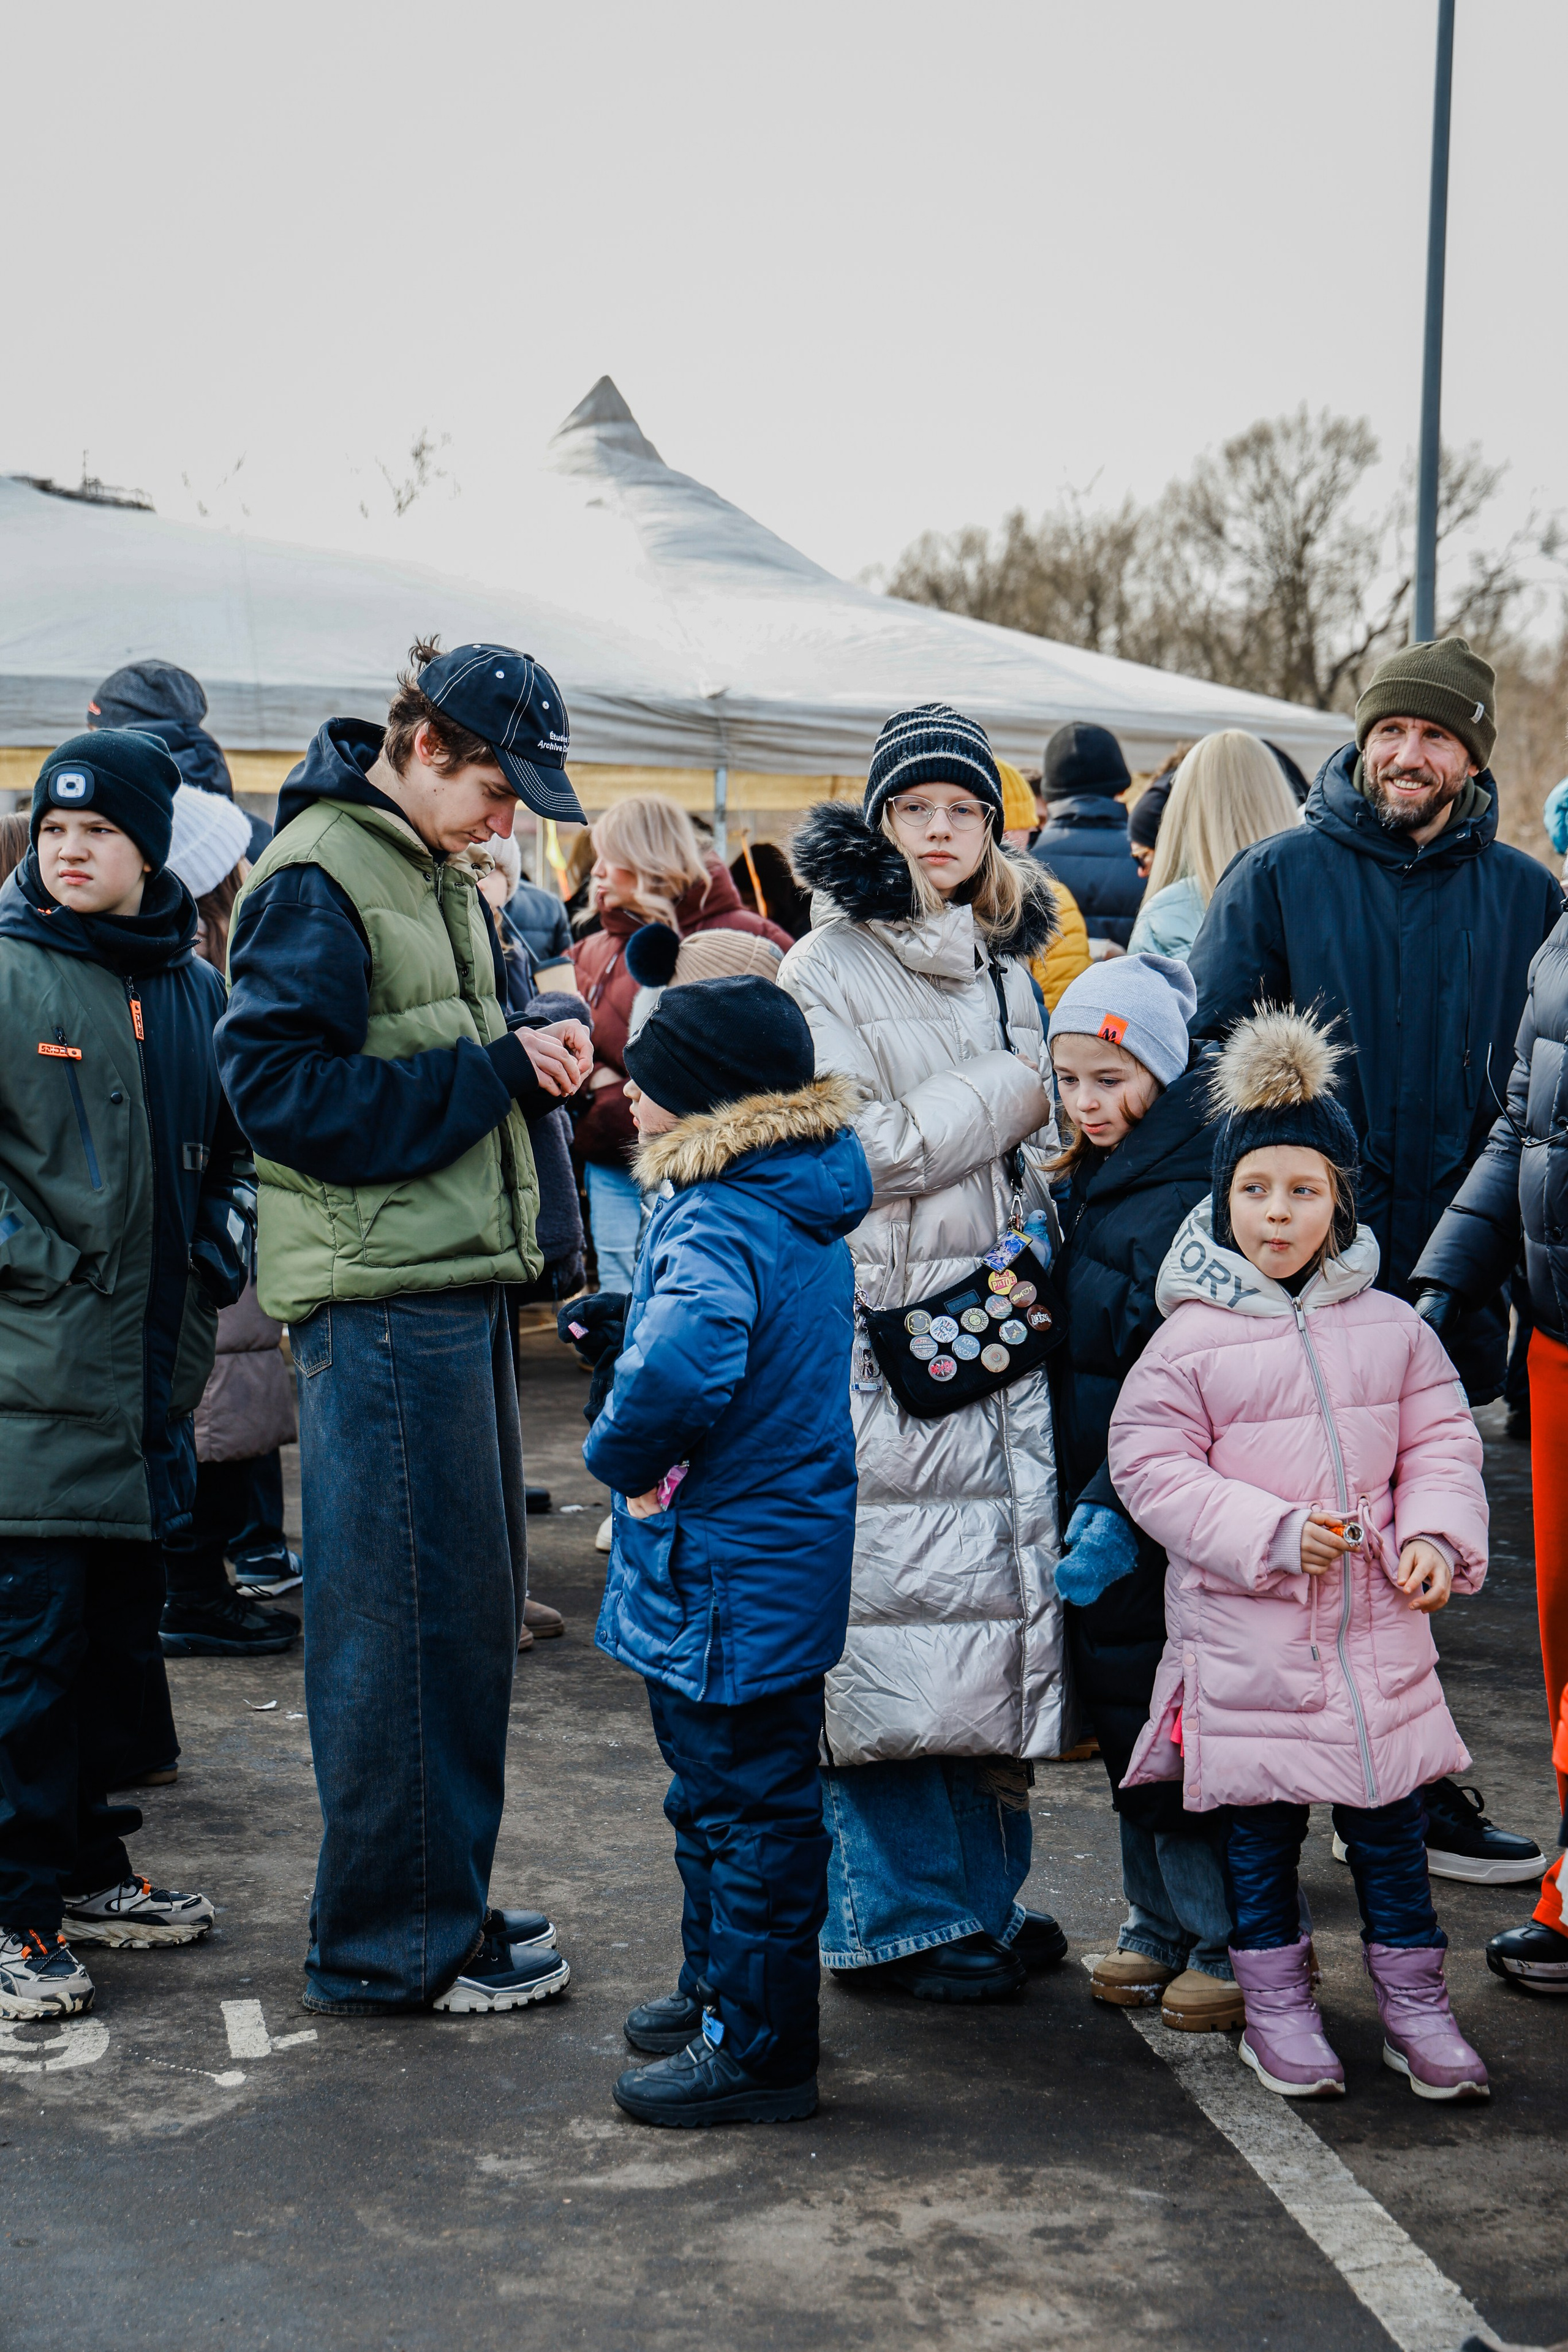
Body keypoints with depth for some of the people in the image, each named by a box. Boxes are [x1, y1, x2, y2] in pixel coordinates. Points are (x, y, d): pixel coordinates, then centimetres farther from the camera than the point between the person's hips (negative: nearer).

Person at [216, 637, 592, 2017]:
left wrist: (530, 1054, 3)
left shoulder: (437, 874, 17)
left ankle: (444, 1901, 27)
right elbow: (280, 1087, -19)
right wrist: (495, 1073, -16)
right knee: (410, 1617, -4)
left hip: (457, 1282, 10)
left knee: (474, 1598, 15)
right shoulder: (318, 877, -12)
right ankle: (392, 1944, 7)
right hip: (377, 1295, -10)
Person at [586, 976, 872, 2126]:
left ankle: (757, 2046, 10)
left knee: (748, 1805, 0)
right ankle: (721, 1985, 38)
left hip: (727, 1584, -10)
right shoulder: (802, 1208, 7)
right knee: (717, 1792, 23)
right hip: (784, 1552, 10)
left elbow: (682, 1362, -43)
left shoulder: (717, 1223, -24)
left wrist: (625, 1454, -23)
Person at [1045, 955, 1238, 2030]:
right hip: (1102, 1495, 9)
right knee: (1123, 1715, 15)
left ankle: (1238, 1944, 13)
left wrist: (1121, 1510, -22)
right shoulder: (1089, 1184, 11)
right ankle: (1164, 1928, 28)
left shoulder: (1196, 1195, -18)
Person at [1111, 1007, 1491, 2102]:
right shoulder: (1191, 1338, -7)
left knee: (1392, 1819, 11)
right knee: (1260, 1828, 10)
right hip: (1245, 1640, -2)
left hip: (1380, 1630, 2)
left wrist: (1438, 1532, -10)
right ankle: (1277, 2002, 25)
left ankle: (1415, 1998, 25)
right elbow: (1152, 1466, -10)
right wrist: (1270, 1532, -18)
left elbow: (1441, 1439, 8)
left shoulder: (1390, 1328, 3)